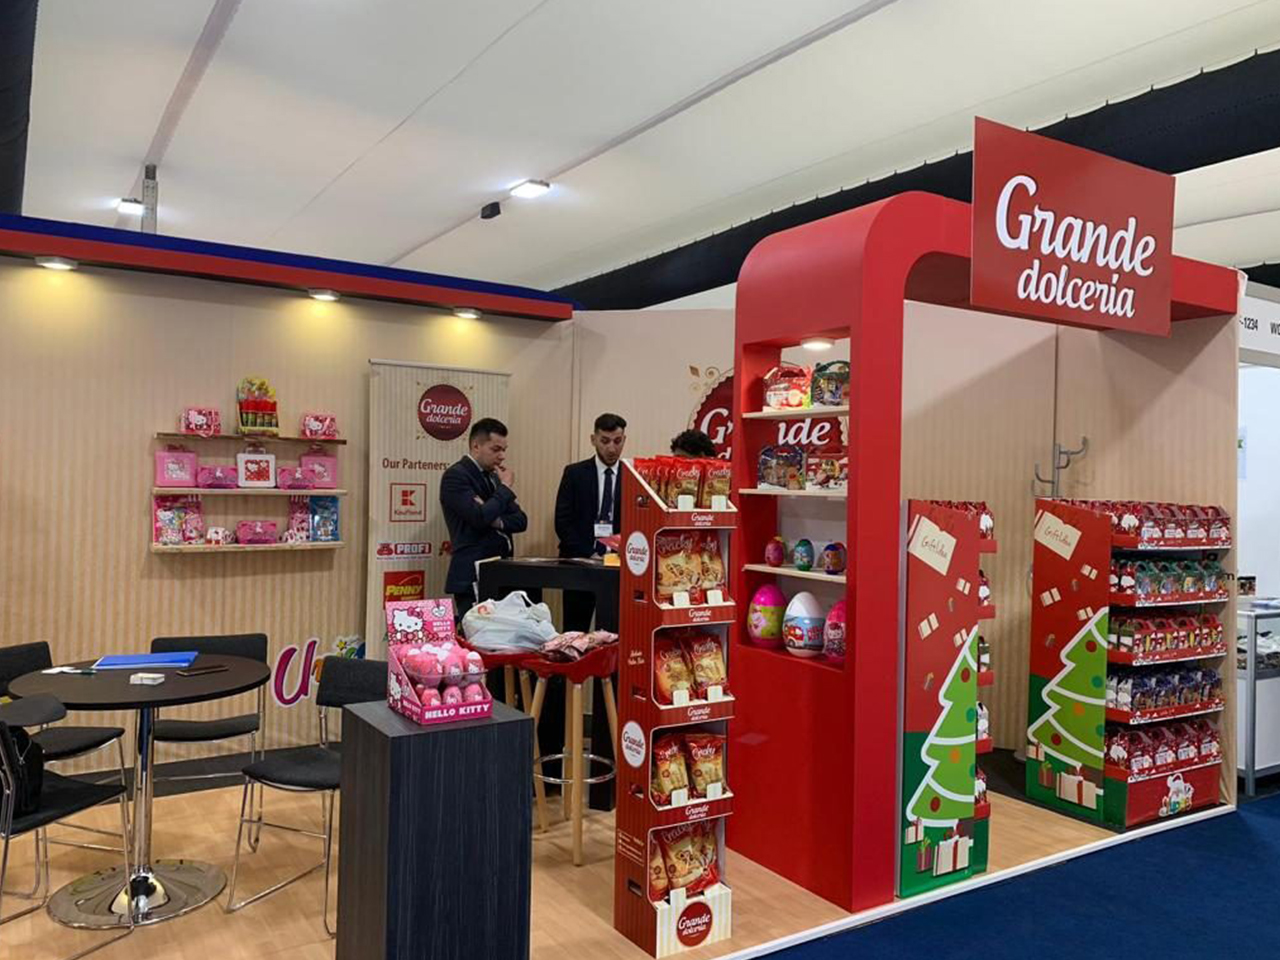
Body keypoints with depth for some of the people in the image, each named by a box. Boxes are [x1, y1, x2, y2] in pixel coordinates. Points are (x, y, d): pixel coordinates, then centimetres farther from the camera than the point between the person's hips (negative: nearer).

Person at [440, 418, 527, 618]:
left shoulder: (493, 477, 18)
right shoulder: (455, 476, -7)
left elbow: (521, 520, 13)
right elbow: (479, 518, -21)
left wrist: (497, 521, -8)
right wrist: (505, 487, -8)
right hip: (473, 578, -7)